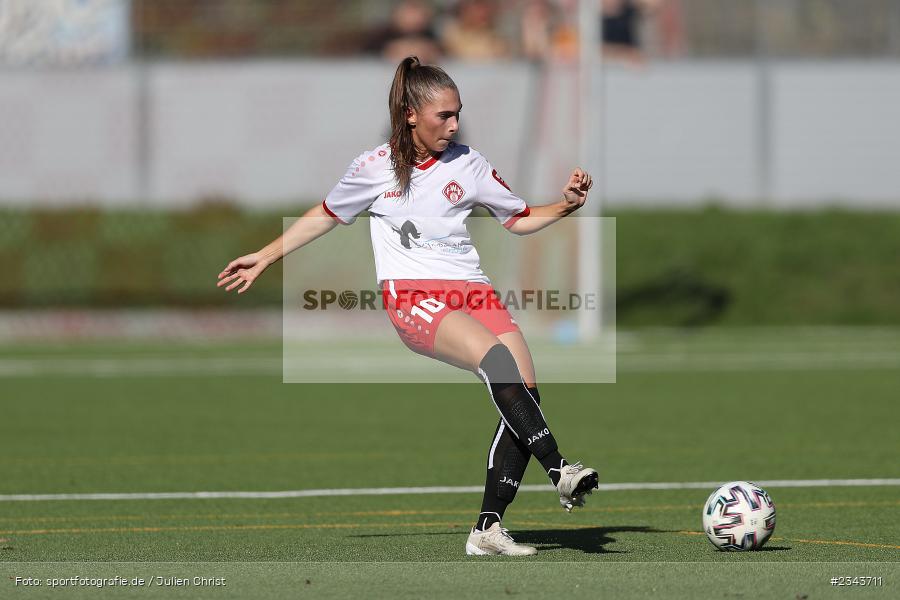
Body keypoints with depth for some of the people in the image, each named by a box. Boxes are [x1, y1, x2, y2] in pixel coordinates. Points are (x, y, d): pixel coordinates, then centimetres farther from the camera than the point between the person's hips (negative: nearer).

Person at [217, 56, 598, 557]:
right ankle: (559, 470, -39)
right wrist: (264, 258, 23)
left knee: (526, 391, -15)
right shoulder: (374, 168, 5)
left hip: (473, 291, 4)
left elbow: (520, 219, 20)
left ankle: (488, 529, -11)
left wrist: (566, 206, 2)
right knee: (497, 357, -33)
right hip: (413, 297, -4)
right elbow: (327, 215, 21)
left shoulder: (468, 164, 11)